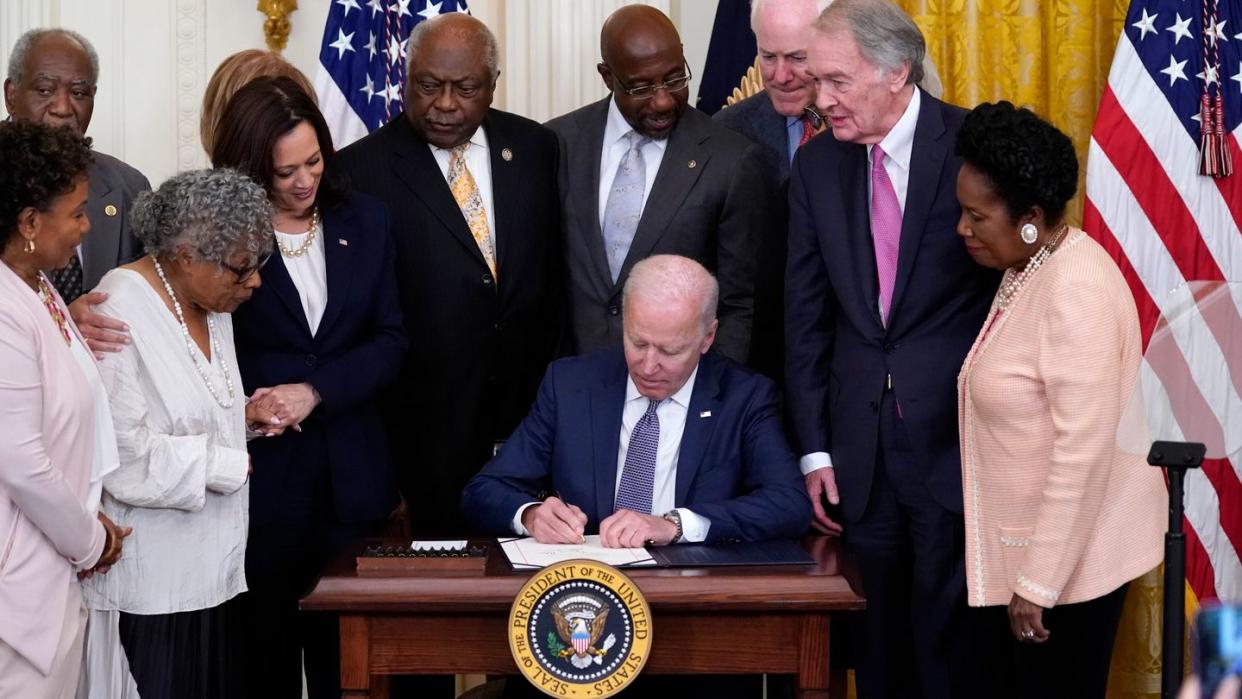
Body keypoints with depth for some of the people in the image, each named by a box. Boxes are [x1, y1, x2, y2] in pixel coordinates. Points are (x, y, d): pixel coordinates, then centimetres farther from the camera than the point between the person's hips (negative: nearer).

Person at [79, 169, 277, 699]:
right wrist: (234, 466, -12)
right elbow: (128, 462, -22)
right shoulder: (121, 315, -18)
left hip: (211, 570, 8)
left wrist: (238, 416, 3)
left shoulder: (212, 304, 9)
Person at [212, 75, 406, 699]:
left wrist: (315, 391, -10)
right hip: (261, 474, -2)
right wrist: (255, 406, -17)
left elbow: (389, 340, 4)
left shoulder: (364, 221, 8)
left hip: (351, 473, 2)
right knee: (266, 647, 4)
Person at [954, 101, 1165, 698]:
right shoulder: (1025, 270, 8)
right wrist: (1021, 570, 12)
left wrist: (1038, 581, -20)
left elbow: (1085, 447, -23)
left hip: (1070, 554, -8)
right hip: (1019, 545, 9)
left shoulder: (1075, 287, -20)